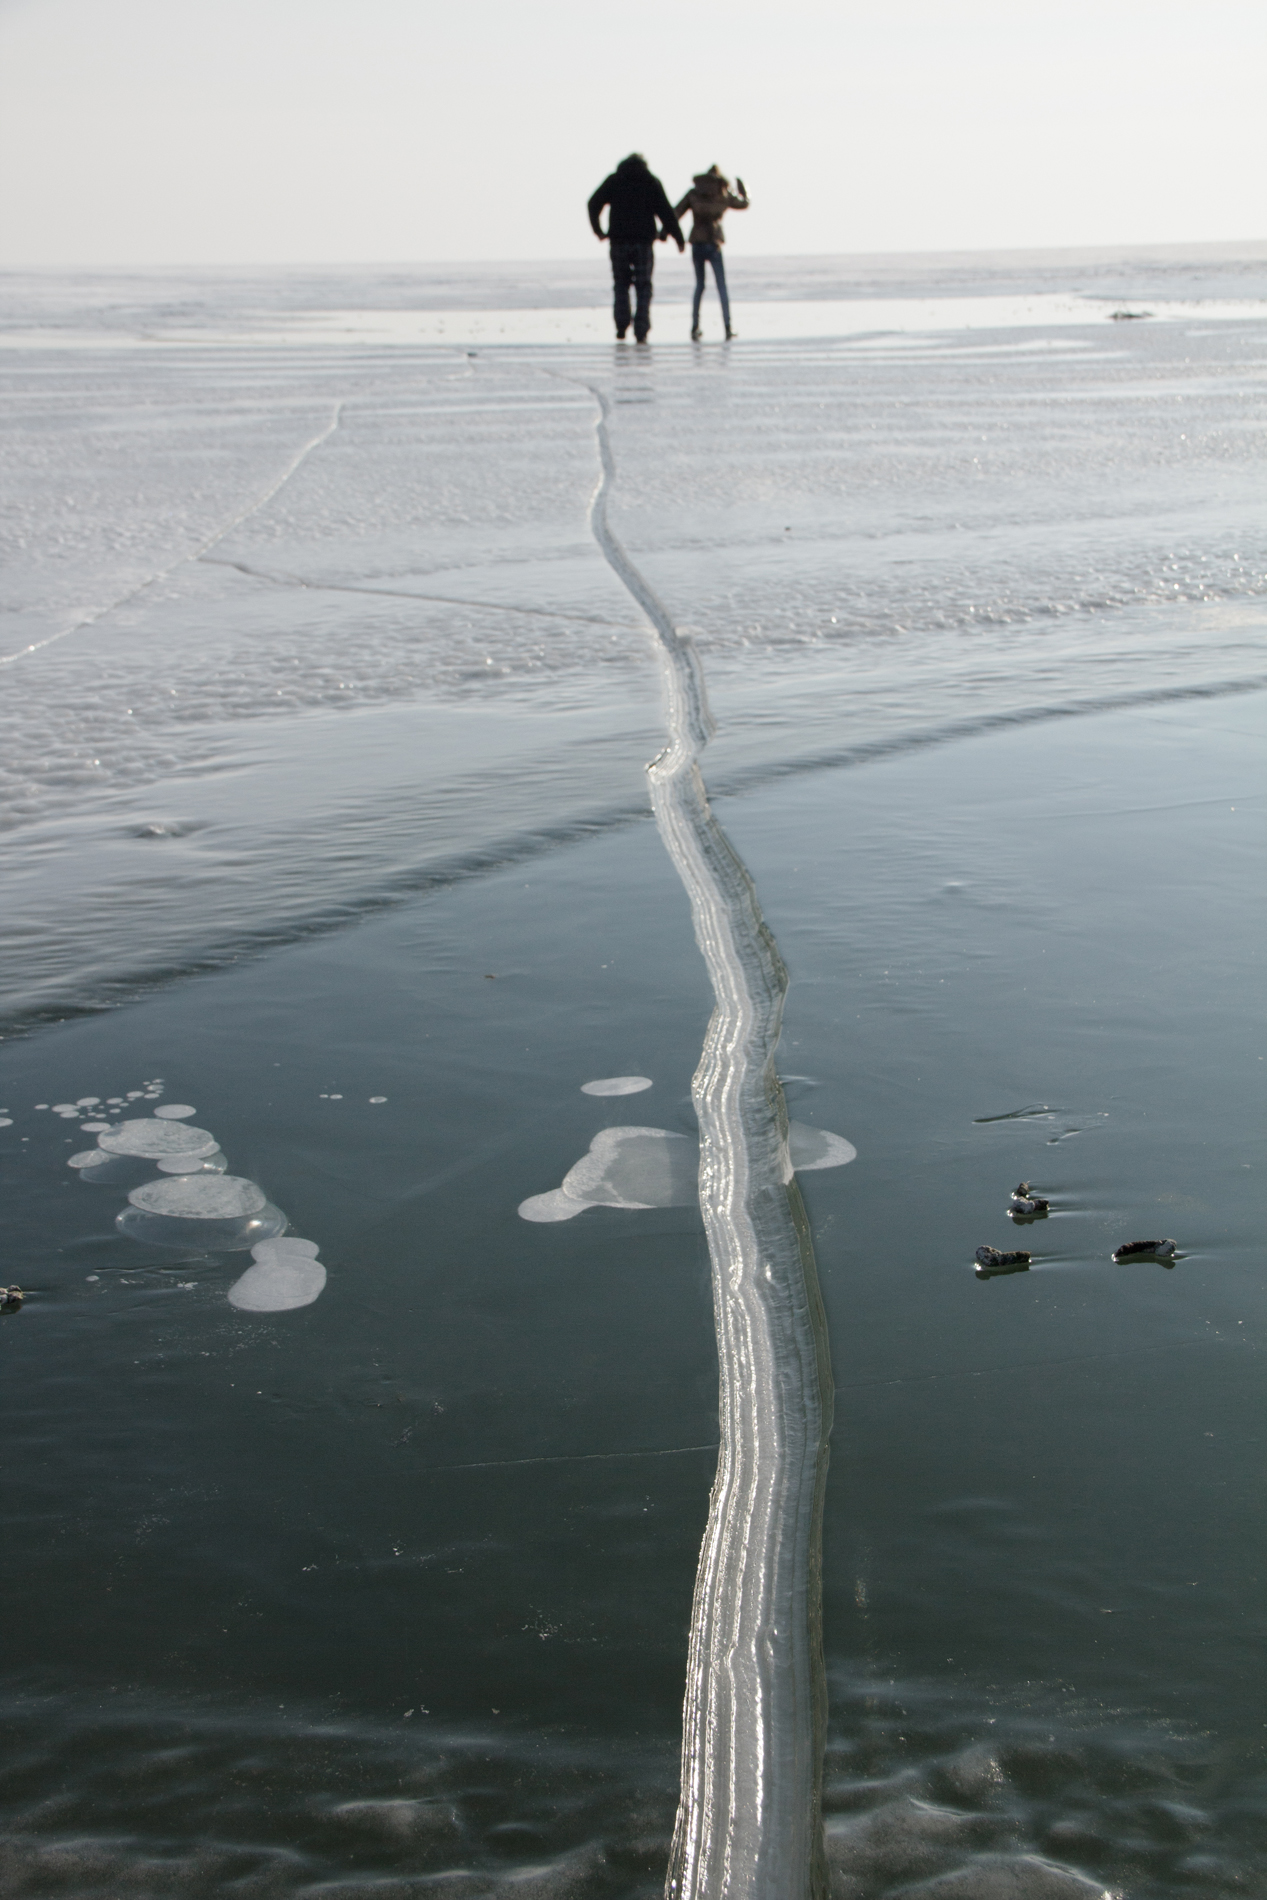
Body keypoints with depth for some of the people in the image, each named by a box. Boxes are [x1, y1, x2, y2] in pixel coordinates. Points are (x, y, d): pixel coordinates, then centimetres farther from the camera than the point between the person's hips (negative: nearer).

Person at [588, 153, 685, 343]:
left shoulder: (614, 180, 8)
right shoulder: (652, 182, 6)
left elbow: (594, 203, 1)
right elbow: (665, 211, -1)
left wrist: (598, 231, 11)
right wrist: (678, 237, 3)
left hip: (618, 241, 1)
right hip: (644, 241, -1)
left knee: (621, 285, 14)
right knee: (643, 287, 5)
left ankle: (621, 326, 0)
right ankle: (641, 332, -4)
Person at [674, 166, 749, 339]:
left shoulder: (693, 193, 7)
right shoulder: (724, 196, 8)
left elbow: (676, 213, -1)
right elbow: (744, 204, 24)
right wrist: (741, 187, 40)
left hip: (696, 243, 1)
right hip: (714, 243, -1)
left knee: (699, 285, 13)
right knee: (722, 286, 4)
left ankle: (695, 327, 7)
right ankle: (728, 327, -5)